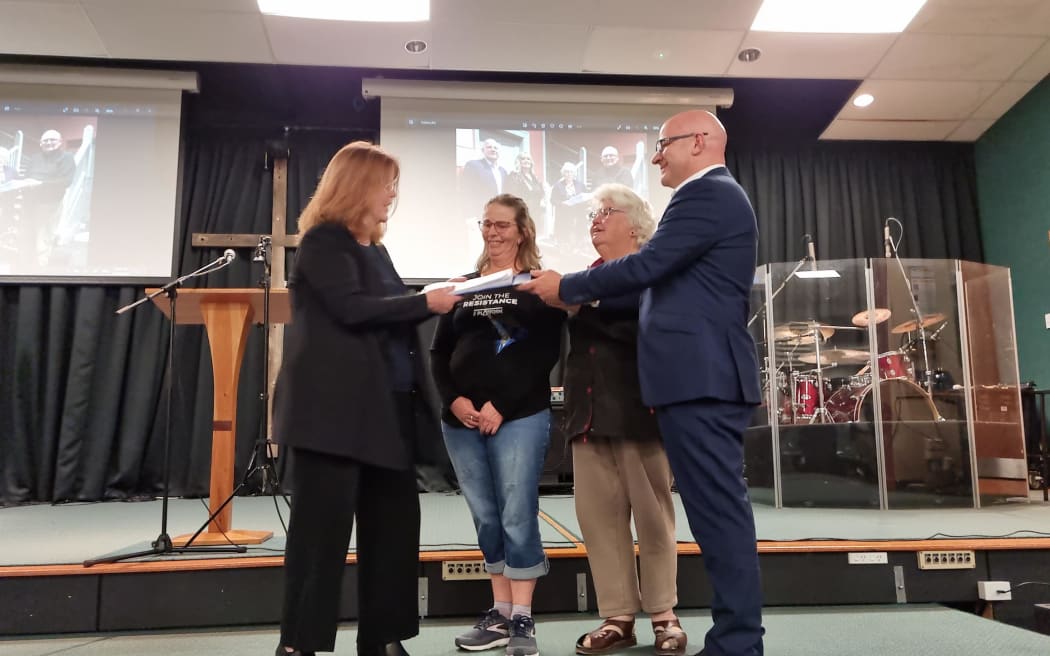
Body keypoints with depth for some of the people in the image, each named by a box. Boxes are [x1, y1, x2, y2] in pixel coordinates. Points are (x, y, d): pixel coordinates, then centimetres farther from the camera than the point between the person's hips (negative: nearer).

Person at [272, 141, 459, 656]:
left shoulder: (375, 248, 21)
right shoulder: (324, 241, -5)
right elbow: (353, 308, -18)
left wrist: (438, 301, 8)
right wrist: (425, 303, -14)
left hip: (387, 407, 9)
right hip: (334, 407, -9)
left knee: (394, 521, 9)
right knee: (323, 526, -3)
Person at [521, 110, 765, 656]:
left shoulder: (706, 194, -9)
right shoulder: (717, 195, 24)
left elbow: (645, 265, -15)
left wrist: (566, 287, -3)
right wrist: (586, 296, 18)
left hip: (699, 375, -11)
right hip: (710, 373, 11)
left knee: (716, 507, -7)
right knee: (720, 506, 12)